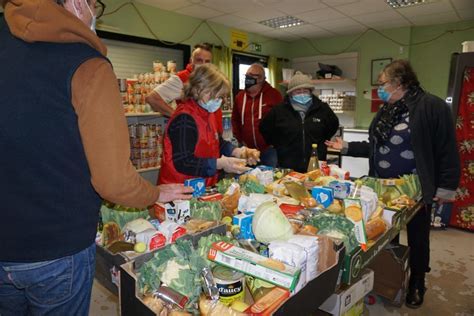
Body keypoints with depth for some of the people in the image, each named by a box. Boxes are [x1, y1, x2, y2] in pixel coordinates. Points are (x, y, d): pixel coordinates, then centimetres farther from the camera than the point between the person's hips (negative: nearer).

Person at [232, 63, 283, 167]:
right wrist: (240, 139, 8)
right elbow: (235, 120, 14)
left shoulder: (274, 94, -6)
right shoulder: (240, 96, 7)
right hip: (248, 150, 4)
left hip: (269, 149, -3)